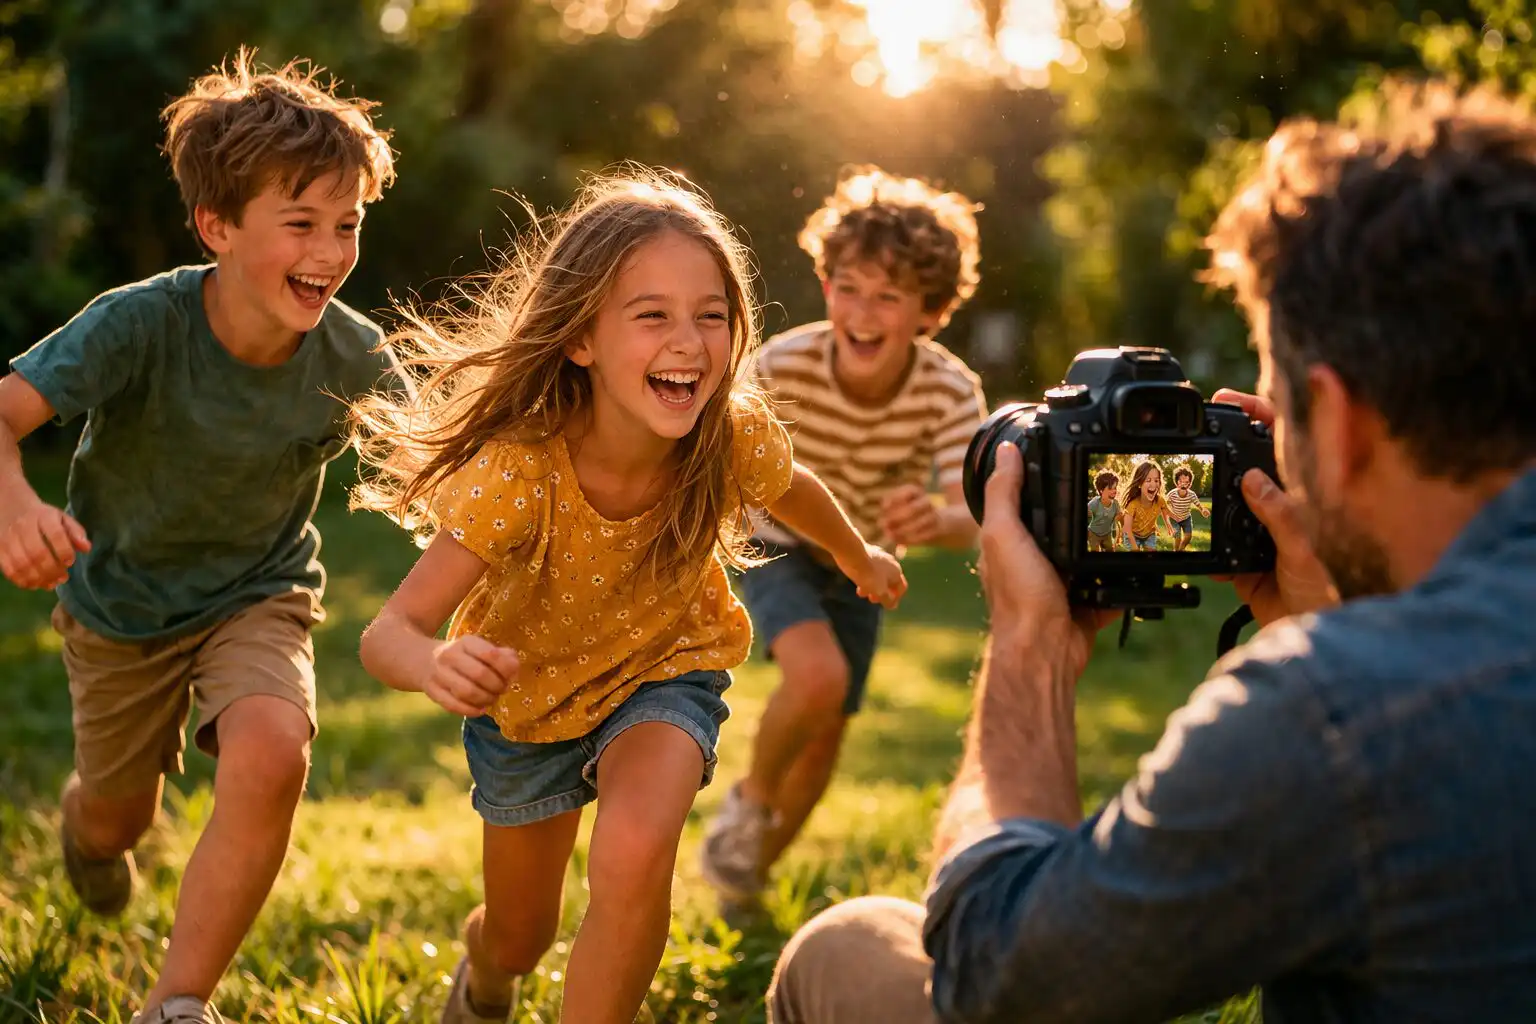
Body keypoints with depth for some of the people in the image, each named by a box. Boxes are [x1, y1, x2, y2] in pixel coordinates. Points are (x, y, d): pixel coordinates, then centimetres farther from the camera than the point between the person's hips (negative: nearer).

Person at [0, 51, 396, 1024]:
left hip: (260, 596, 0)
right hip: (122, 602, 0)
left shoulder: (354, 356, -22)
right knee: (118, 823, 19)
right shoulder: (142, 323, -31)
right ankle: (88, 818, 62)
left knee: (270, 758, -31)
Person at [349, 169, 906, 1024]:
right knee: (520, 937, 19)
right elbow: (389, 631, -37)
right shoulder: (520, 471, -36)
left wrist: (861, 558, 17)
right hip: (531, 690, 0)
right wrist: (435, 662, -62)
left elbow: (792, 487, -3)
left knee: (634, 856, -32)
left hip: (666, 668, 0)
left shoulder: (737, 439, -29)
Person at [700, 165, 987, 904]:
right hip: (780, 547, -3)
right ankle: (749, 799, 0)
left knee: (826, 734, 12)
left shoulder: (952, 391, -28)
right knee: (818, 677, -31)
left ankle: (749, 873, 38)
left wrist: (935, 521, -56)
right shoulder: (783, 365, -30)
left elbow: (971, 517, -36)